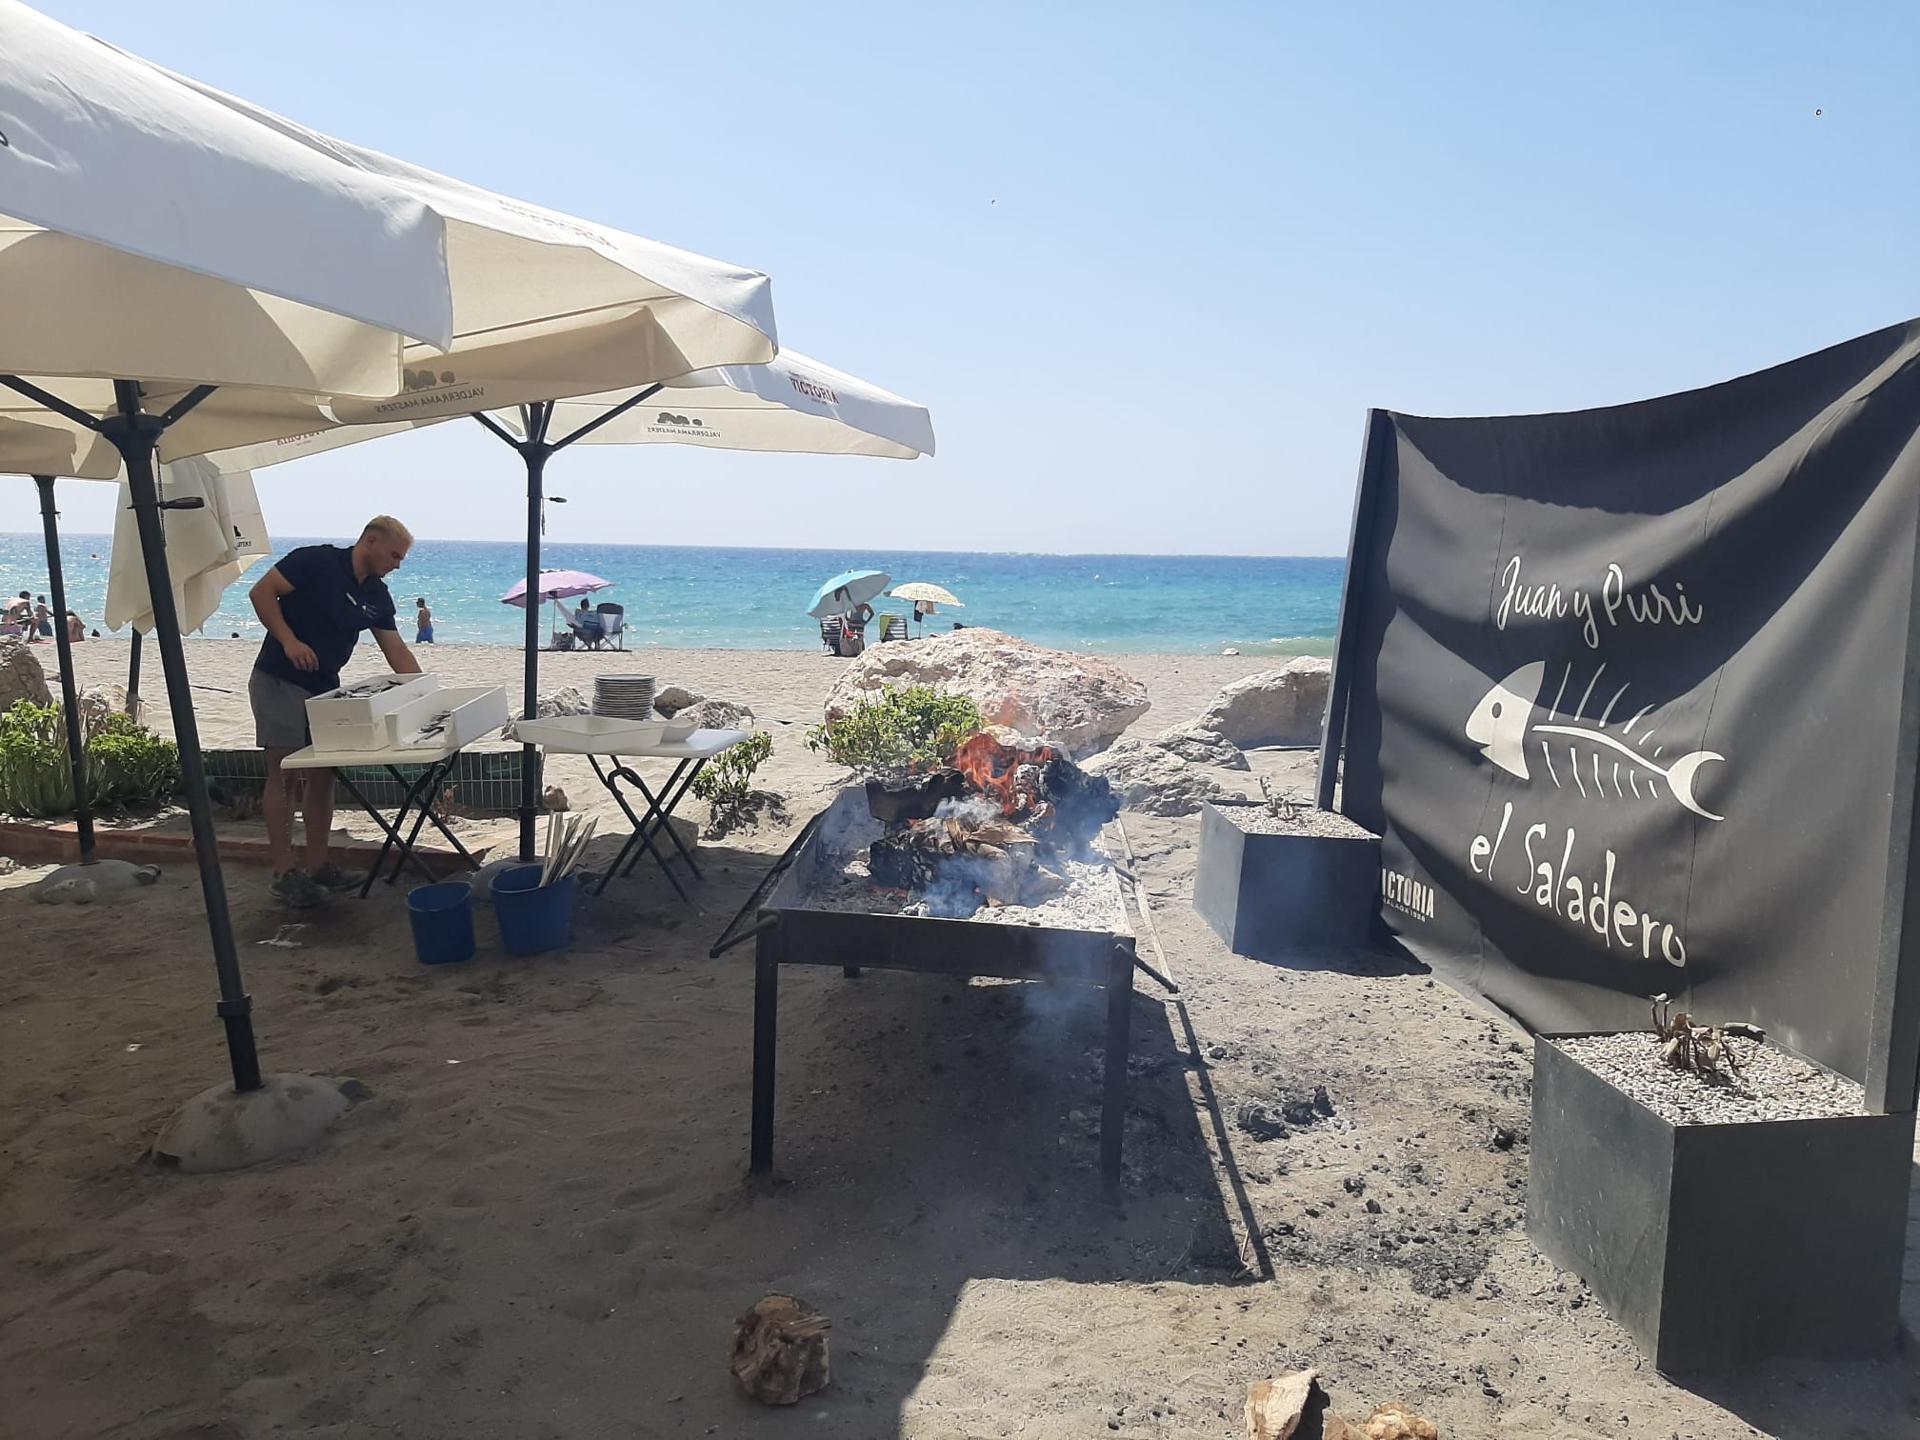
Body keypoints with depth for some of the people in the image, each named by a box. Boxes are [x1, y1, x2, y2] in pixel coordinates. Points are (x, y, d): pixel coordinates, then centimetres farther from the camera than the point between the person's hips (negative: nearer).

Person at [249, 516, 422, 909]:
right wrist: (288, 640, -24)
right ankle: (284, 873, 0)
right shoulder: (316, 561, -13)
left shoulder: (377, 596, 7)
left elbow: (396, 649, 8)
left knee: (322, 776, 7)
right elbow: (262, 592, -15)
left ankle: (317, 866, 15)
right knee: (283, 774, -5)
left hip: (325, 688, 7)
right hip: (279, 681, -7)